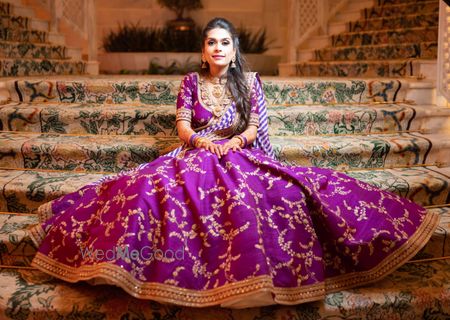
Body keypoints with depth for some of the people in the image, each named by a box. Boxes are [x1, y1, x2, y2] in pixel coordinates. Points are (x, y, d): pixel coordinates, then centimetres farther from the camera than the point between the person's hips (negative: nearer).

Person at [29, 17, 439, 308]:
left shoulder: (250, 81, 11)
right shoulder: (192, 82, 13)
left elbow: (256, 124, 4)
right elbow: (182, 125, 5)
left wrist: (234, 142, -17)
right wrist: (199, 140, -17)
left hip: (242, 155, 0)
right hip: (195, 154, 1)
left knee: (285, 190, -32)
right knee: (154, 185, -30)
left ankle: (252, 271, -25)